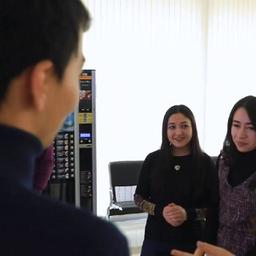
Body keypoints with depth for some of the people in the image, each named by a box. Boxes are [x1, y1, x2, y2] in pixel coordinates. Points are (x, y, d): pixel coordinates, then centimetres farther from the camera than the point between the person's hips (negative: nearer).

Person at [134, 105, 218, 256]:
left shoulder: (205, 162, -7)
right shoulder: (153, 159, -4)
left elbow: (214, 206, -4)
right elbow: (138, 197, 2)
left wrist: (188, 213, -20)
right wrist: (160, 210, -15)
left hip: (191, 242, -1)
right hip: (155, 240, 1)